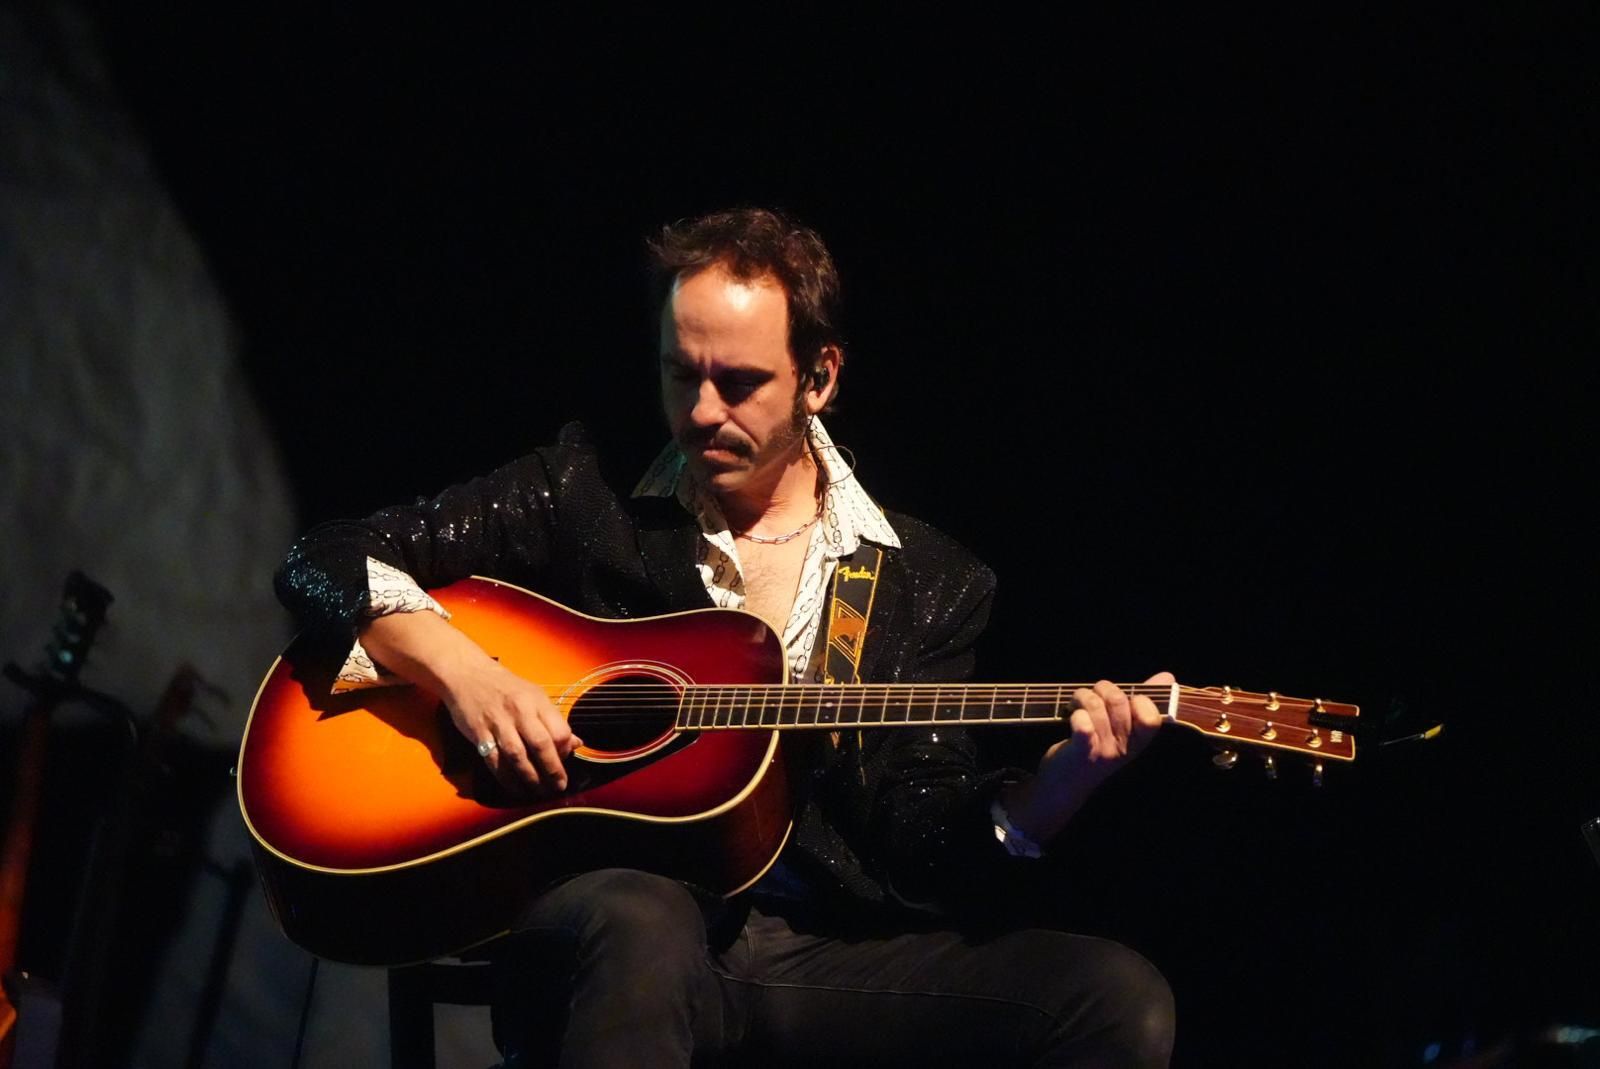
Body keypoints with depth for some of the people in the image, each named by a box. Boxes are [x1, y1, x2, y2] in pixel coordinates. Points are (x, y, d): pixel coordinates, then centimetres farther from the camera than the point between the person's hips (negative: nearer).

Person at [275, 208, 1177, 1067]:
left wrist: (1063, 779, -14)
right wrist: (461, 669, -10)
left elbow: (929, 851, 6)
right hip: (604, 937, -2)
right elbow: (329, 561, 8)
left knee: (1118, 997, -21)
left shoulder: (928, 581, 11)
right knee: (640, 924, -39)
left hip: (828, 953, 2)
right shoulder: (586, 494, 9)